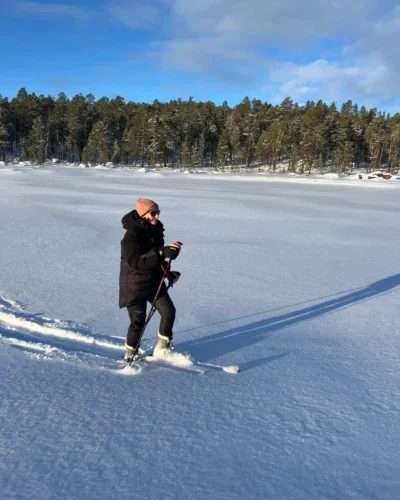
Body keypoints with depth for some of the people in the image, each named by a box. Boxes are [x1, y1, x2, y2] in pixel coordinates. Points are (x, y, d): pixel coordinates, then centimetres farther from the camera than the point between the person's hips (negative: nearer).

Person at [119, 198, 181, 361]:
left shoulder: (155, 231, 2)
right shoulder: (131, 236, -22)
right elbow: (136, 262, -33)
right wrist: (162, 253, -40)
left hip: (155, 282, 7)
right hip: (135, 285, -7)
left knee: (169, 311, 0)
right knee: (138, 321, 2)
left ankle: (162, 348, 18)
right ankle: (131, 354, 26)